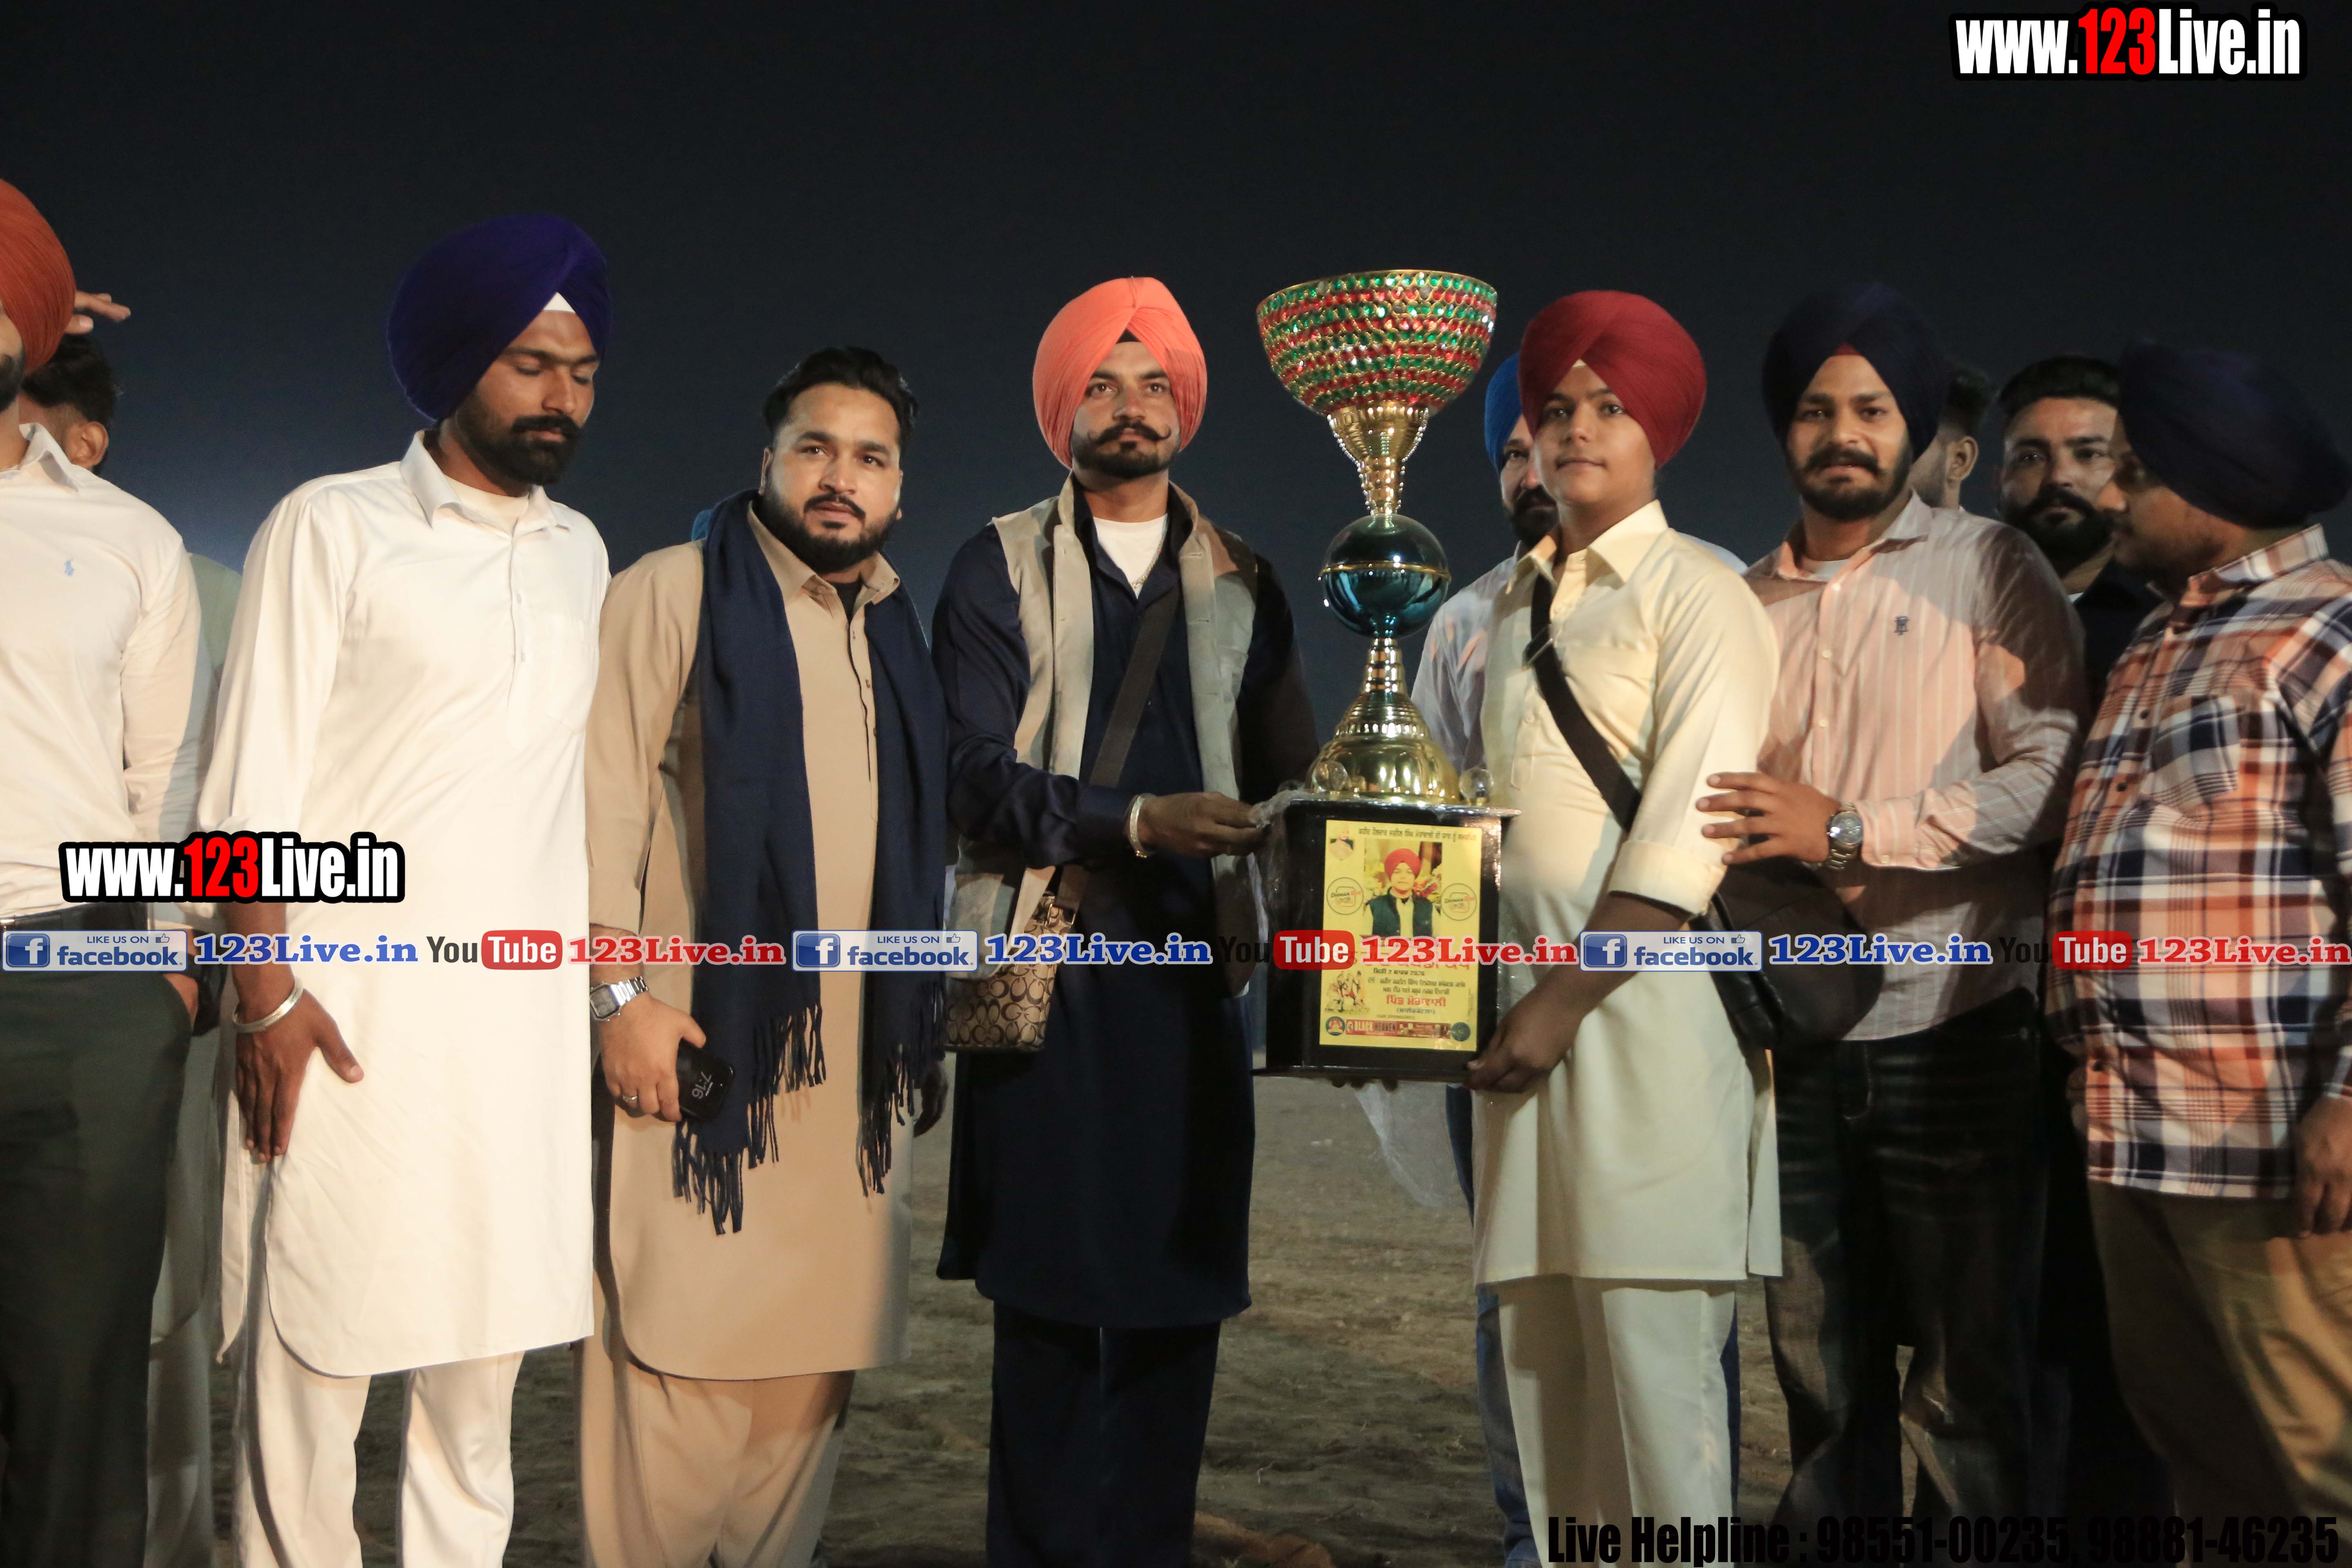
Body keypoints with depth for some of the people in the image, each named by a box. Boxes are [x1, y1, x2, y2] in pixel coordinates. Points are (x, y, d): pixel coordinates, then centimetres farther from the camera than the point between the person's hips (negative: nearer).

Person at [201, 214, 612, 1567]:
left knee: (487, 1363, 8)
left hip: (525, 1011, 4)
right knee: (313, 1355, -1)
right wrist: (265, 988, -12)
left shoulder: (580, 554, 14)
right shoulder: (334, 527, 0)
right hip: (350, 1002, -4)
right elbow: (253, 780, -4)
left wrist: (610, 974, 12)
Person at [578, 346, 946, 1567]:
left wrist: (919, 1018, 17)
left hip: (848, 1067, 5)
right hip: (696, 1047, -5)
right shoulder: (674, 594, 0)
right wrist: (621, 991, -15)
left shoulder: (897, 639, 17)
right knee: (675, 1355, -3)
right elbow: (601, 798, -8)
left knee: (813, 1365, 8)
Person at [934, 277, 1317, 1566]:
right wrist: (1139, 820, -19)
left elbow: (1287, 775, 11)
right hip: (1047, 978, -2)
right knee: (1052, 1295, -2)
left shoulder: (1240, 583, 17)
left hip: (1193, 980, 3)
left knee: (1179, 1291, 3)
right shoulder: (1001, 568, 7)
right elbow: (975, 778, -5)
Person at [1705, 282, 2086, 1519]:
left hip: (1951, 1032, -4)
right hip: (1797, 1041, 4)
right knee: (1821, 1371, 12)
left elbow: (2050, 776, -11)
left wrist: (1853, 829, -16)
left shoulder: (1986, 567, 1)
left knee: (1965, 1380, 3)